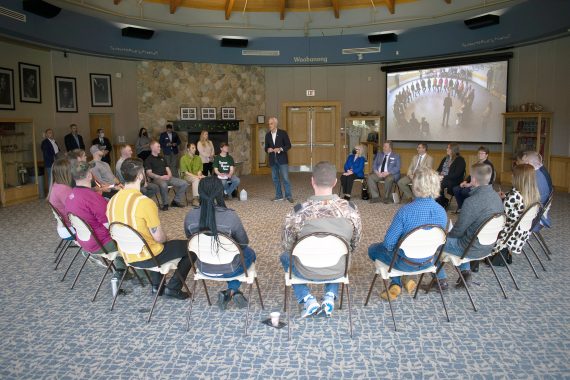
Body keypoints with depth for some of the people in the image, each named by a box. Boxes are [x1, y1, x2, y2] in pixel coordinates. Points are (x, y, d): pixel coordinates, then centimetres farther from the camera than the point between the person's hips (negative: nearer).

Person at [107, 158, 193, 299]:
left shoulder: (113, 200, -3)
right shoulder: (144, 202, -26)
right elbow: (159, 237, -20)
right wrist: (166, 239, 3)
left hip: (127, 256, 8)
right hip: (147, 258, -7)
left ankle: (156, 285, 33)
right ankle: (173, 288, 10)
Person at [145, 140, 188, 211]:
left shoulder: (161, 158, 26)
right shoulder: (148, 160, 4)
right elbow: (149, 173, -7)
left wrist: (169, 175, -2)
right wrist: (160, 177, -20)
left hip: (167, 178, 7)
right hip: (157, 179, -7)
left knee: (184, 183, -10)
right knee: (164, 185, -42)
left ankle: (176, 201, 1)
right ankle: (165, 204, -21)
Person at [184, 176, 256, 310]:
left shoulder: (190, 216, -15)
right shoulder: (230, 215, -26)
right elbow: (244, 242, -10)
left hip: (204, 268, 4)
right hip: (228, 270, -4)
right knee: (249, 252, 29)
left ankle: (231, 293, 25)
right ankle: (231, 291, 18)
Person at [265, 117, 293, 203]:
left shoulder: (283, 133, -3)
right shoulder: (267, 135, 9)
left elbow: (288, 145, -3)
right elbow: (266, 147, 14)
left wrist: (280, 149, -19)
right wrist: (268, 150, -9)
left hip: (282, 160, -4)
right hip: (273, 160, 4)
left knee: (285, 178, -7)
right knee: (275, 179, 8)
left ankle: (288, 196, -1)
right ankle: (279, 196, 17)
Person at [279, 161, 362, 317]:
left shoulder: (298, 212, -24)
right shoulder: (351, 209, -17)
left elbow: (287, 246, -8)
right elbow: (354, 244, -1)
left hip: (307, 271, -2)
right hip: (338, 270, 2)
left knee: (285, 257, 31)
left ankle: (307, 299, 15)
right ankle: (330, 296, 18)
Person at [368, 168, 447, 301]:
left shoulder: (405, 211, -30)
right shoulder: (442, 212, -14)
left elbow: (389, 243, -23)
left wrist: (393, 248, 1)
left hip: (406, 263, -5)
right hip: (428, 262, 5)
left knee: (373, 250, 22)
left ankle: (396, 284, 21)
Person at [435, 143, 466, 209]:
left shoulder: (460, 160, -3)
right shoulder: (445, 159, 20)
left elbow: (456, 174, -13)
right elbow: (439, 169, 19)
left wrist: (444, 177, -21)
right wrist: (438, 175, -5)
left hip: (453, 181, -6)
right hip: (441, 178, 7)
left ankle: (444, 202, -14)